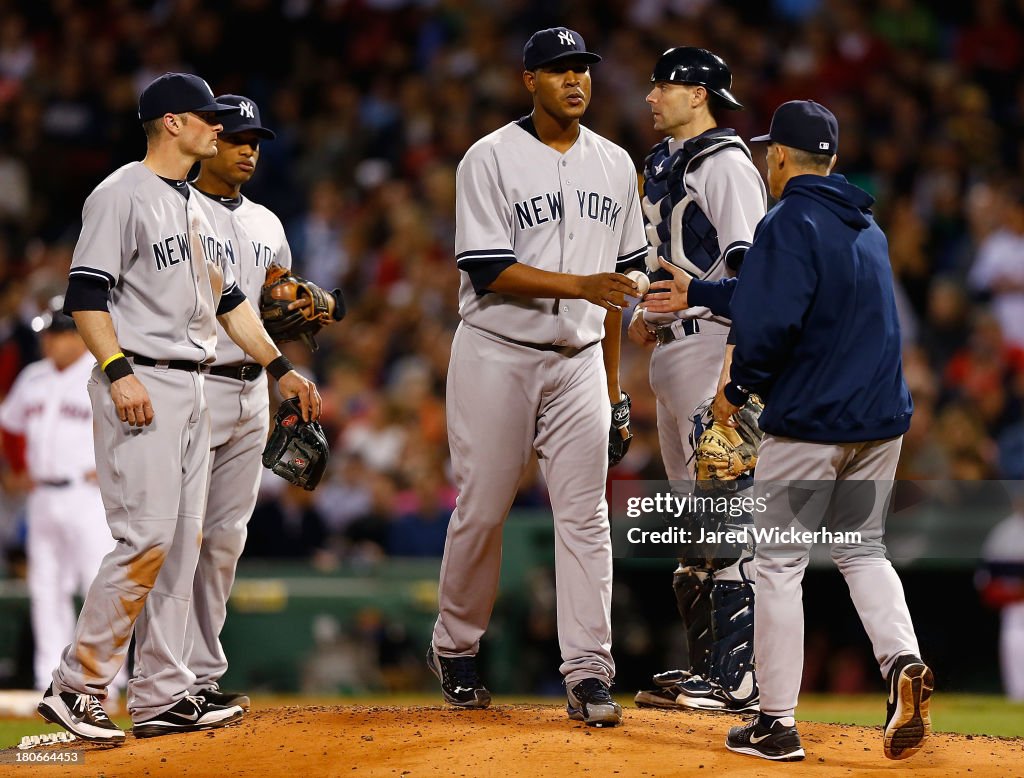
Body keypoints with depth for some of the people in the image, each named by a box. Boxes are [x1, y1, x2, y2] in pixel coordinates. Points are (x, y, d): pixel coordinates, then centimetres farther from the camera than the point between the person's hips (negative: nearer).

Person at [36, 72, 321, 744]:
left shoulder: (199, 209, 19)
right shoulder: (122, 195, -8)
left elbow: (228, 299, 25)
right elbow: (86, 294, -15)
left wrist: (281, 367, 19)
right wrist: (118, 372, -24)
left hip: (192, 387, 9)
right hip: (141, 387, -9)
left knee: (184, 543, 6)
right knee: (146, 538, -15)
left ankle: (162, 698, 9)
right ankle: (76, 687, -8)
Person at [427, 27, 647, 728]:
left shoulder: (614, 165, 10)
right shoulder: (491, 159, -7)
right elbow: (488, 270, -15)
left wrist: (611, 374, 14)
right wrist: (580, 286, -25)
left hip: (579, 361, 4)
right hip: (497, 356, -4)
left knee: (584, 513, -4)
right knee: (481, 511, 2)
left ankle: (588, 671, -6)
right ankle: (455, 650, 21)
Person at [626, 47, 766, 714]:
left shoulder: (725, 165, -10)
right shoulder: (667, 166, 20)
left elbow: (749, 270, -18)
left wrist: (732, 370, -26)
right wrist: (645, 314, 11)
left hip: (714, 344, -10)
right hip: (671, 351, 10)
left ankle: (739, 678, -13)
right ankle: (706, 665, 19)